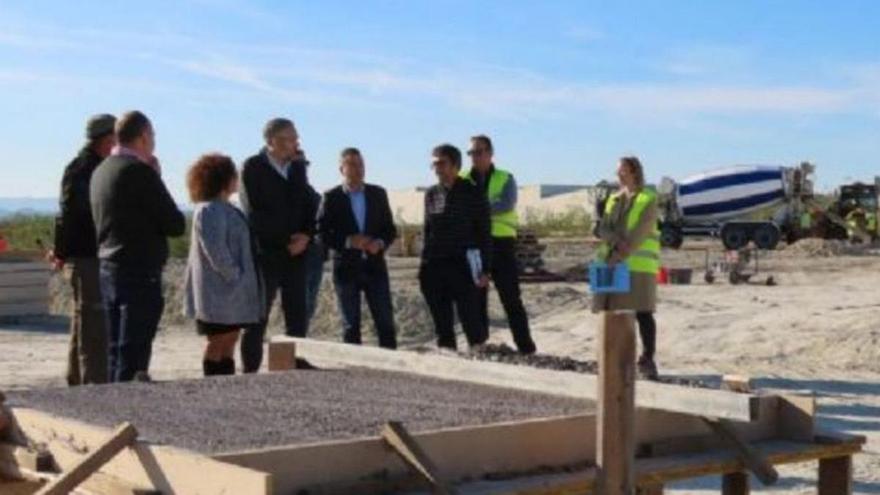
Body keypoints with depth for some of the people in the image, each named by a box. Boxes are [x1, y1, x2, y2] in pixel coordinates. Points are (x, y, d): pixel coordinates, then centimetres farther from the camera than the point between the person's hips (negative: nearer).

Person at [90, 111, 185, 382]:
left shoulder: (101, 171, 12)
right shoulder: (140, 171, -14)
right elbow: (175, 225, -12)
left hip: (108, 269, 9)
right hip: (140, 273, -8)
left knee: (117, 352, 14)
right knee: (134, 354, -6)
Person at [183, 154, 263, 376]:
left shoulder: (224, 209, 18)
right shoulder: (209, 210, -16)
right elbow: (215, 250, -24)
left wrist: (242, 279, 17)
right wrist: (233, 275, -18)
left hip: (231, 291, 10)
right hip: (219, 290, -10)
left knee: (230, 340, 12)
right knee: (219, 341, -4)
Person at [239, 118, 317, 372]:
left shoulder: (298, 166, 13)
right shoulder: (253, 167, -4)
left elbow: (308, 205, 14)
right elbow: (254, 212, -9)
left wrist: (305, 235, -5)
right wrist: (287, 239, -10)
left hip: (295, 253, 5)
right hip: (265, 253, -5)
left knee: (297, 316, 3)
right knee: (257, 317, -2)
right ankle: (250, 371, 3)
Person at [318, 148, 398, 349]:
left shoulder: (378, 194, 8)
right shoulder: (332, 198, 0)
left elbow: (390, 229, 11)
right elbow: (323, 234, -3)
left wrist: (380, 243, -10)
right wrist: (348, 241, -17)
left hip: (374, 266, 2)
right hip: (346, 269, -2)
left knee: (386, 322, -1)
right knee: (351, 325, 3)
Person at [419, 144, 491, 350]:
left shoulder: (472, 193, -3)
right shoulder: (431, 194, 11)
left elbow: (484, 233, -3)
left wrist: (485, 269, -8)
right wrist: (424, 264, 14)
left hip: (462, 266, -5)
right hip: (433, 267, 5)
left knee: (470, 319, -5)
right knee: (442, 325, 9)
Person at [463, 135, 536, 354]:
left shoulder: (505, 179, 5)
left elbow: (507, 204, -14)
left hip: (501, 243, -2)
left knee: (511, 298, -1)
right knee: (476, 300, 8)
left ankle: (526, 347, 3)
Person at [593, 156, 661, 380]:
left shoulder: (649, 199, -1)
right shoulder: (614, 199, 17)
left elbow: (640, 232, -13)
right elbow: (604, 230, 6)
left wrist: (621, 255, -22)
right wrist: (617, 243, -15)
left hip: (638, 264, -6)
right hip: (613, 262, 6)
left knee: (643, 312, -7)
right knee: (611, 310, 4)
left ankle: (647, 361, -4)